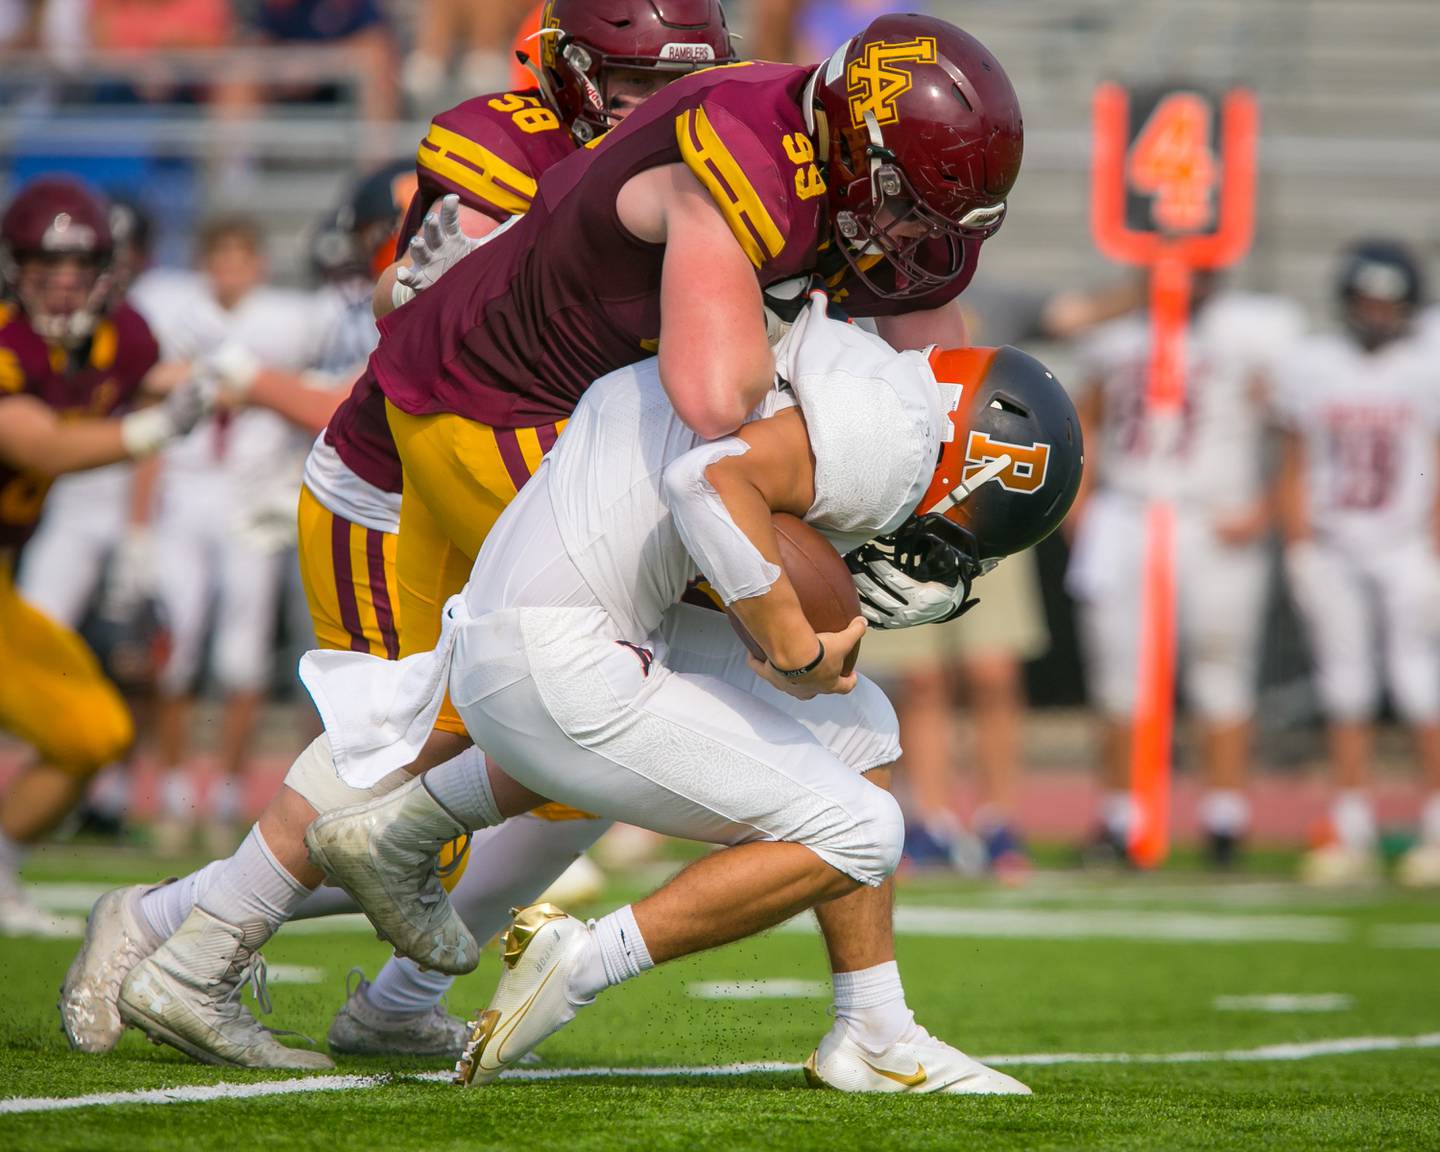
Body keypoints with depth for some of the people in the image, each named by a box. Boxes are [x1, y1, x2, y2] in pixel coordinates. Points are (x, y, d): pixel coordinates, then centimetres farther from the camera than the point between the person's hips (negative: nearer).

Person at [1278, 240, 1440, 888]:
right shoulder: (1311, 367, 7)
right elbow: (1296, 469, 12)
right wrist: (1300, 545, 3)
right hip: (1336, 550, 3)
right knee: (1346, 692, 4)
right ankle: (1352, 835, 8)